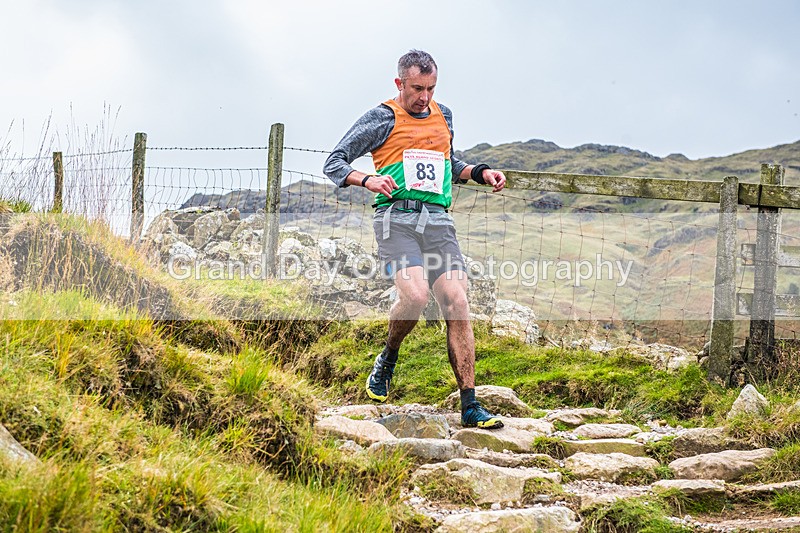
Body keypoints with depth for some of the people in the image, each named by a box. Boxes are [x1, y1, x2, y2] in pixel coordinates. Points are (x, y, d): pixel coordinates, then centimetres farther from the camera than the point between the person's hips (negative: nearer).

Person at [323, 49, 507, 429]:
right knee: (415, 294, -27)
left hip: (438, 220, 5)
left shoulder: (443, 116, 21)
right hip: (397, 217, -4)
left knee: (457, 304, -9)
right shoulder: (382, 119, 4)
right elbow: (334, 163, 2)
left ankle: (470, 406, -8)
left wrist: (481, 173, 19)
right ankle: (387, 359, 5)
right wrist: (366, 180, -17)